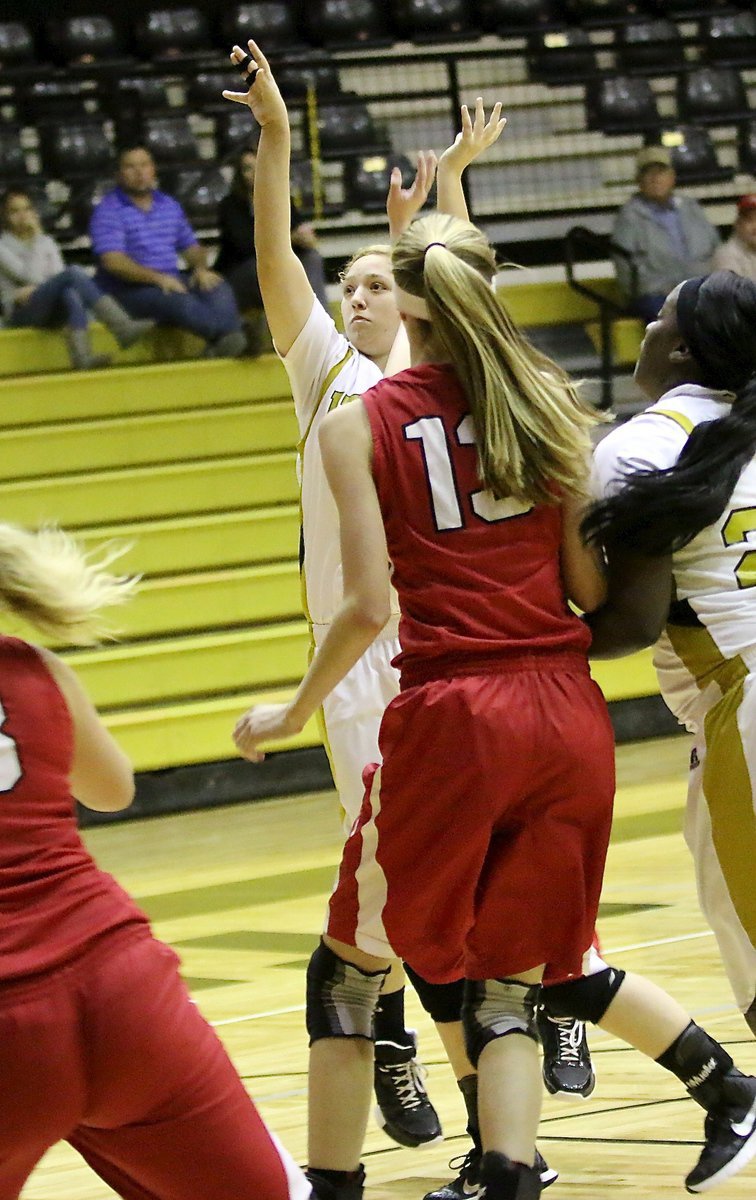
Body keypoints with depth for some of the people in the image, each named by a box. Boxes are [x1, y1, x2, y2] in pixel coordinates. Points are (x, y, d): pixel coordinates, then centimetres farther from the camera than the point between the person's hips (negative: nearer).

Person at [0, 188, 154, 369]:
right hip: (21, 314, -4)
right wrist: (35, 237, -4)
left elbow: (57, 277, 9)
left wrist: (34, 289, -10)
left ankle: (81, 355, -58)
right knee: (74, 273, -29)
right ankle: (122, 328, -44)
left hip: (51, 313, 4)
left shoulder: (47, 243, 23)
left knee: (71, 293, -36)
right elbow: (28, 274, -10)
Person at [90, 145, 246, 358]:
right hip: (129, 288, -6)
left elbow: (191, 247, 24)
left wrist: (201, 267, -1)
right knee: (179, 300, -35)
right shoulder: (108, 211, -2)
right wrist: (157, 278, -23)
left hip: (170, 281, 6)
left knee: (219, 289, -22)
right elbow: (113, 261, -14)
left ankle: (220, 345, -47)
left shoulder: (170, 205, 19)